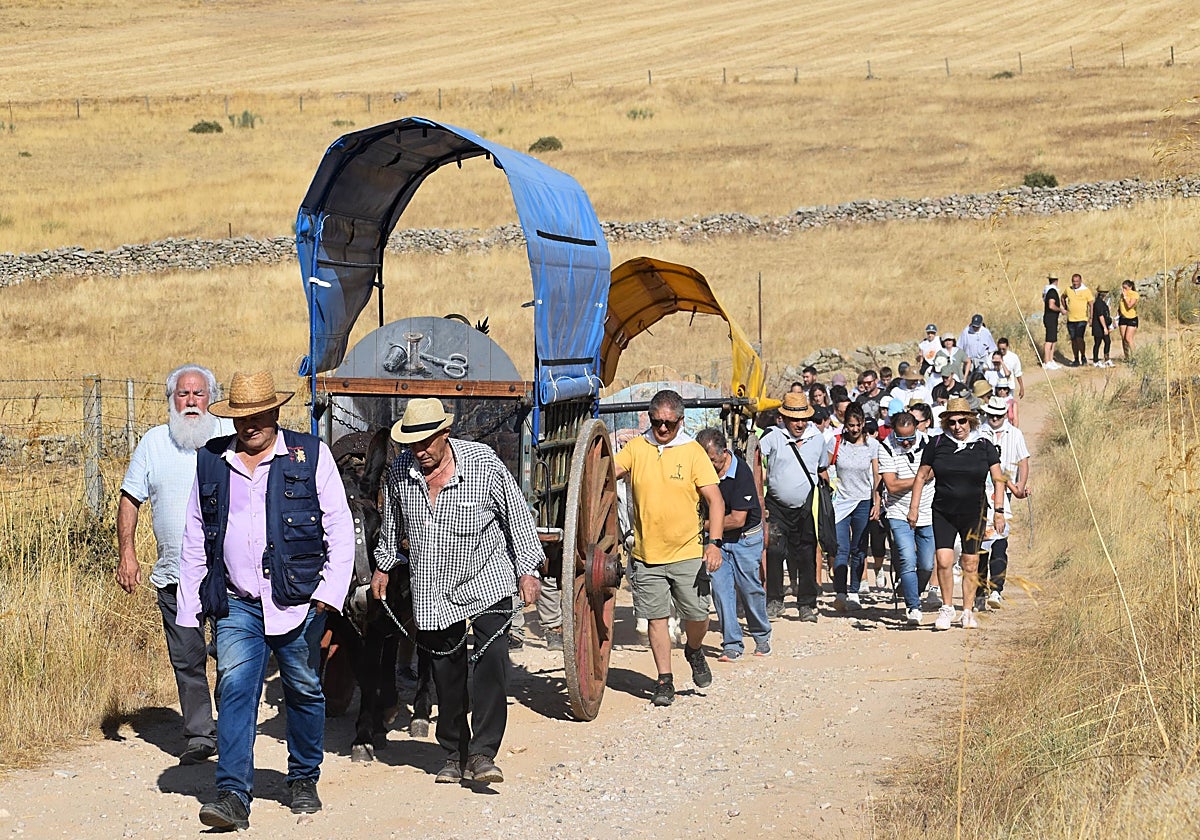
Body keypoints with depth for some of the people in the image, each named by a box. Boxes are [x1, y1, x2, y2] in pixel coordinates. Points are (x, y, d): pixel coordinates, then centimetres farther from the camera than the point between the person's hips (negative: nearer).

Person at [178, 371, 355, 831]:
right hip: (236, 605, 1)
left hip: (298, 601, -1)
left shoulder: (311, 456, 1)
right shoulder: (210, 462, 9)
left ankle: (304, 780, 27)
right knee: (235, 689, -11)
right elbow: (194, 539, 14)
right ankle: (233, 795, -14)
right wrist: (189, 608, 10)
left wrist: (331, 590, -8)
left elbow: (340, 529, 1)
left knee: (304, 692, 9)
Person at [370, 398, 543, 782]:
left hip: (487, 580, -3)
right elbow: (391, 524, 17)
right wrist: (383, 565, 24)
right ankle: (455, 754, 18)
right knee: (447, 670, 6)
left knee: (492, 656, -17)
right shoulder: (399, 471, -4)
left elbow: (517, 513, -4)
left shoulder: (483, 462, -13)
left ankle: (483, 753, -17)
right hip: (433, 589, 3)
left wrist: (527, 569, -4)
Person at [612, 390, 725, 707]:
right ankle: (664, 681, 17)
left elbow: (715, 499, -4)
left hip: (688, 553, -1)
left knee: (698, 615, -1)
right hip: (646, 554, 1)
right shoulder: (636, 448, 3)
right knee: (656, 618, 5)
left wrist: (715, 542, -14)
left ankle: (694, 651, 31)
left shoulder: (693, 451, -2)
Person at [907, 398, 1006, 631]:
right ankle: (946, 609, 4)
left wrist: (999, 510, -2)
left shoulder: (984, 446, 1)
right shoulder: (937, 444, 0)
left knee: (970, 564, 4)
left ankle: (968, 612, 16)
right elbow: (921, 476, 8)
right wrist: (914, 507, 4)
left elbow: (998, 480, 5)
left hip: (973, 514, 0)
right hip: (943, 513, 0)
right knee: (943, 561, -11)